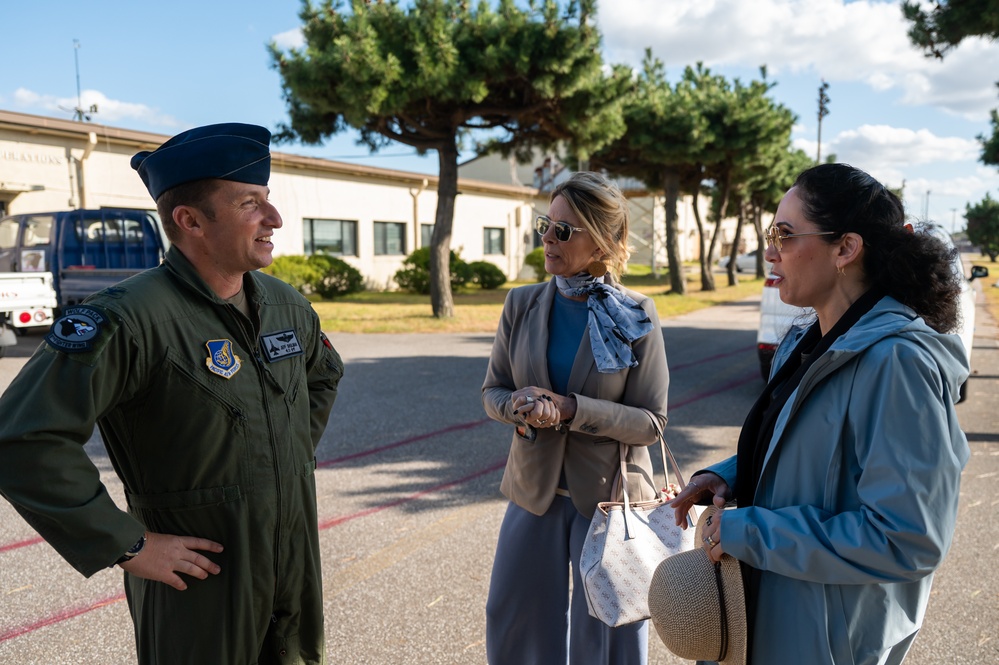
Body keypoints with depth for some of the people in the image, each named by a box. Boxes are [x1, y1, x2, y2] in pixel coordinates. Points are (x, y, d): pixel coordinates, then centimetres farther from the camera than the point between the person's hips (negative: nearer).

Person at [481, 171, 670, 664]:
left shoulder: (637, 317, -10)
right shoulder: (522, 304, -2)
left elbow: (650, 422, -10)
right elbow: (492, 391, 5)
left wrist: (570, 410, -24)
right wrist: (520, 406, -19)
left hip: (609, 495, -3)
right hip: (534, 489, 3)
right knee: (513, 625, 16)